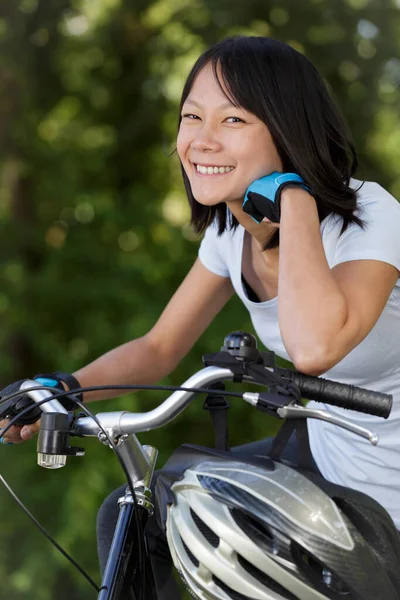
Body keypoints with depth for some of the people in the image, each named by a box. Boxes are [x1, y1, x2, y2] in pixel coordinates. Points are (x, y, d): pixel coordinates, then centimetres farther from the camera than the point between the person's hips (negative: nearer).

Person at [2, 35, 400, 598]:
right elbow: (160, 347, 5)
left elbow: (313, 346, -47)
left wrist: (294, 195, -36)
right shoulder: (231, 228, -4)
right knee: (126, 521, 5)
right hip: (324, 454, 7)